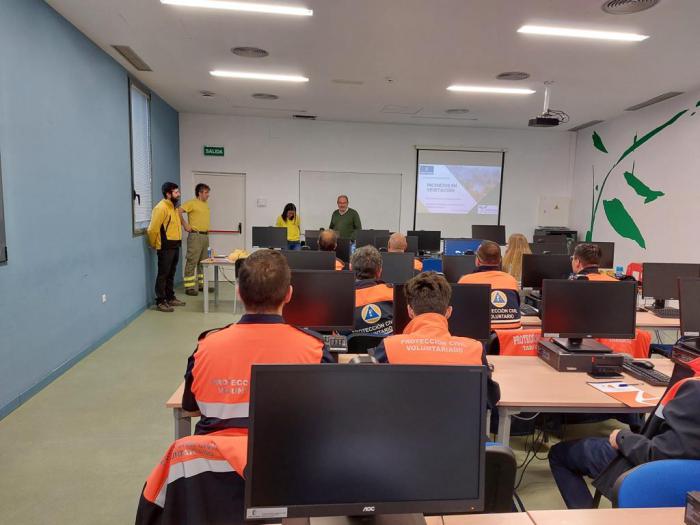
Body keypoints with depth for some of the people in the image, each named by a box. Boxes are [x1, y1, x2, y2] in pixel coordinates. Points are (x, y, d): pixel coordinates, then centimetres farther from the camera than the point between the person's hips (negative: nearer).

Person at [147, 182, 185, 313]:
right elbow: (153, 229, -17)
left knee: (171, 274, 16)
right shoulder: (161, 207, -15)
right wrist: (155, 245, -6)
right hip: (166, 247, -9)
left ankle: (170, 298, 26)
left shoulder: (173, 207, 14)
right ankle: (160, 302, 3)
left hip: (175, 246, 9)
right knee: (163, 274, -3)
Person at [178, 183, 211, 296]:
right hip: (195, 236, -8)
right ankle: (189, 287, -1)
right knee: (192, 261, -5)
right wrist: (185, 225, -15)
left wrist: (207, 229, 14)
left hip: (205, 236, 8)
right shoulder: (192, 203, -9)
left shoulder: (206, 204, 15)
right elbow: (178, 211, -18)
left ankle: (202, 284, 23)